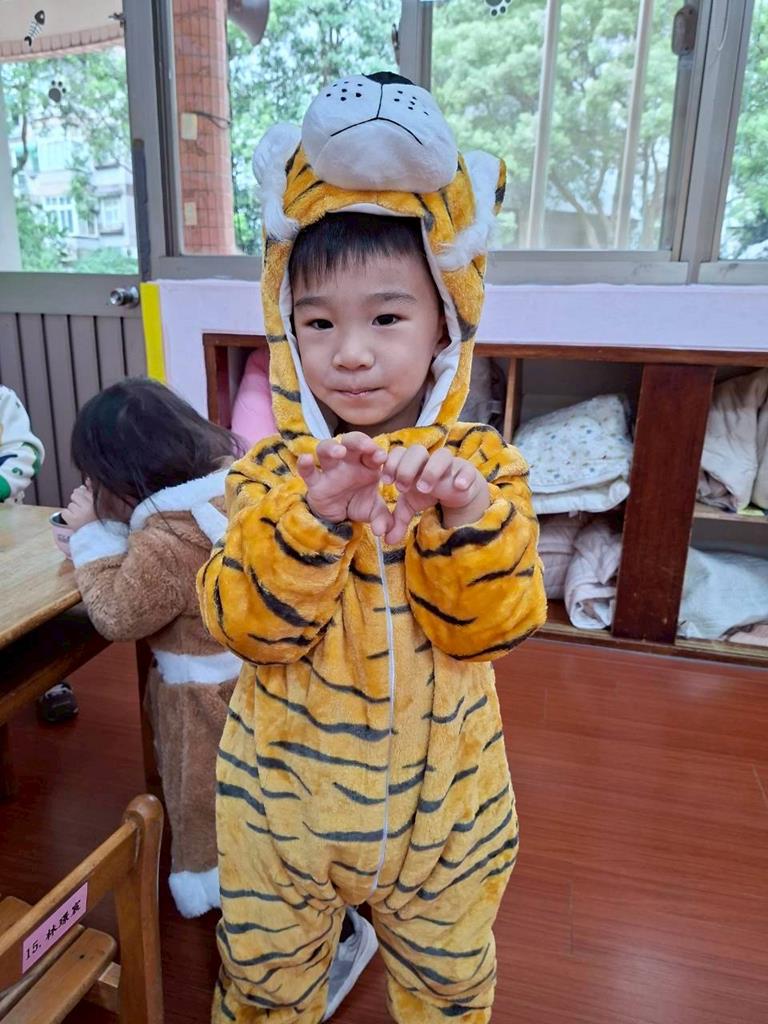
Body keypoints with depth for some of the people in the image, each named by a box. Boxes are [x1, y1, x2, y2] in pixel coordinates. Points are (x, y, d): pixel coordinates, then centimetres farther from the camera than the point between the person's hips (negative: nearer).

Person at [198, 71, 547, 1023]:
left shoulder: (482, 465, -13)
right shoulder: (267, 472, -13)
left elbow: (491, 627, -18)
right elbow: (245, 626, -21)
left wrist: (467, 519, -37)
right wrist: (310, 515, -37)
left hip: (439, 800, 0)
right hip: (284, 789, 1)